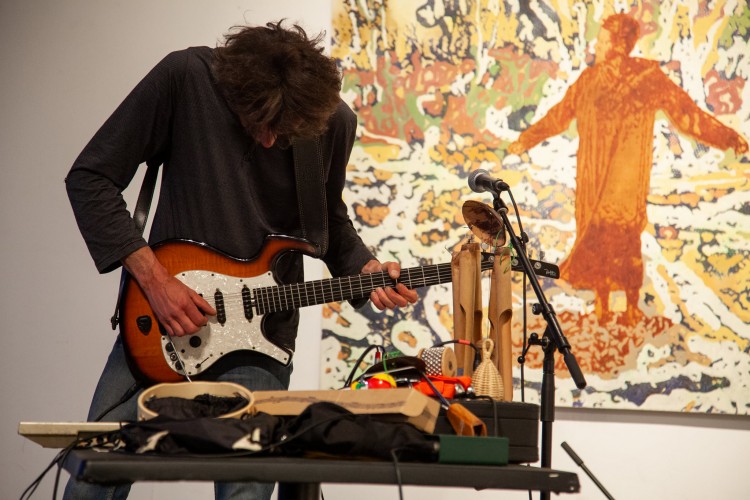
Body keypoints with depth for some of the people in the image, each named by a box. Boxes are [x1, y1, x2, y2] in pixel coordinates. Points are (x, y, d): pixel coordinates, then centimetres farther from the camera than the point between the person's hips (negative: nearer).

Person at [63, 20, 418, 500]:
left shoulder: (333, 121, -4)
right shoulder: (185, 78, -13)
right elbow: (90, 179, -9)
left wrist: (365, 268, -5)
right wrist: (154, 277, -15)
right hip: (159, 326, 0)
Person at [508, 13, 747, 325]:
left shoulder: (648, 78, -6)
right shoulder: (589, 79, 8)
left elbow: (686, 113, -8)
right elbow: (561, 115, 21)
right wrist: (527, 139, 30)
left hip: (626, 177, -5)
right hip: (592, 176, 5)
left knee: (621, 239, -10)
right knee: (596, 241, 6)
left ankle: (632, 309, 1)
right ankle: (601, 309, 15)